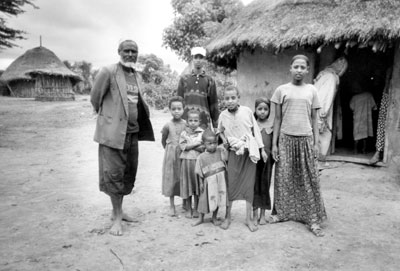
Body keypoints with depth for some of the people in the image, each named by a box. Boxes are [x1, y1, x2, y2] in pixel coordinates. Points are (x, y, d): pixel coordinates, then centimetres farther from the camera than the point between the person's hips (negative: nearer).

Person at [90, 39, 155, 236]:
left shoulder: (137, 76, 12)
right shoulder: (108, 72, -9)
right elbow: (95, 98, -2)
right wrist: (106, 115, 10)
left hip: (133, 132, 7)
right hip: (113, 131, -7)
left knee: (128, 174, 14)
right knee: (114, 174, -1)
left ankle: (118, 211, 30)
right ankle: (117, 218, 11)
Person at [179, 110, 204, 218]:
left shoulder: (202, 133, 1)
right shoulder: (184, 133, 4)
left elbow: (203, 148, -9)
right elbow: (182, 146, -9)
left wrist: (189, 146, -12)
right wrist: (196, 144, -12)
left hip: (198, 162, -1)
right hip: (186, 161, 1)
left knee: (197, 185, 6)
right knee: (187, 185, 7)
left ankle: (195, 209, 20)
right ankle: (188, 209, 20)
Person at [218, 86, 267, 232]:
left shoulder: (247, 111, -5)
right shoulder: (223, 115, -1)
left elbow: (256, 130, 2)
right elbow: (220, 131, 18)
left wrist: (262, 149, 2)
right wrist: (224, 140, -2)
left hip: (249, 152, 0)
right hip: (234, 152, 1)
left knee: (249, 185, 3)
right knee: (231, 184, 3)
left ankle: (248, 218, 15)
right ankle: (227, 217, 18)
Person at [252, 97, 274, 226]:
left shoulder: (271, 127, 3)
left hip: (267, 158, 1)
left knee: (265, 185, 8)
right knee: (255, 185, 4)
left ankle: (263, 214, 20)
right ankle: (255, 214, 16)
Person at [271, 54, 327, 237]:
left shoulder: (312, 90, 6)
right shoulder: (282, 90, 3)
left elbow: (314, 120, 8)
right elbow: (277, 119, 4)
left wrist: (316, 143, 2)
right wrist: (274, 143, 0)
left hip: (305, 139, 1)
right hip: (286, 138, 0)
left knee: (309, 179, 3)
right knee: (284, 177, 5)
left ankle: (313, 220, 11)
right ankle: (283, 212, 23)